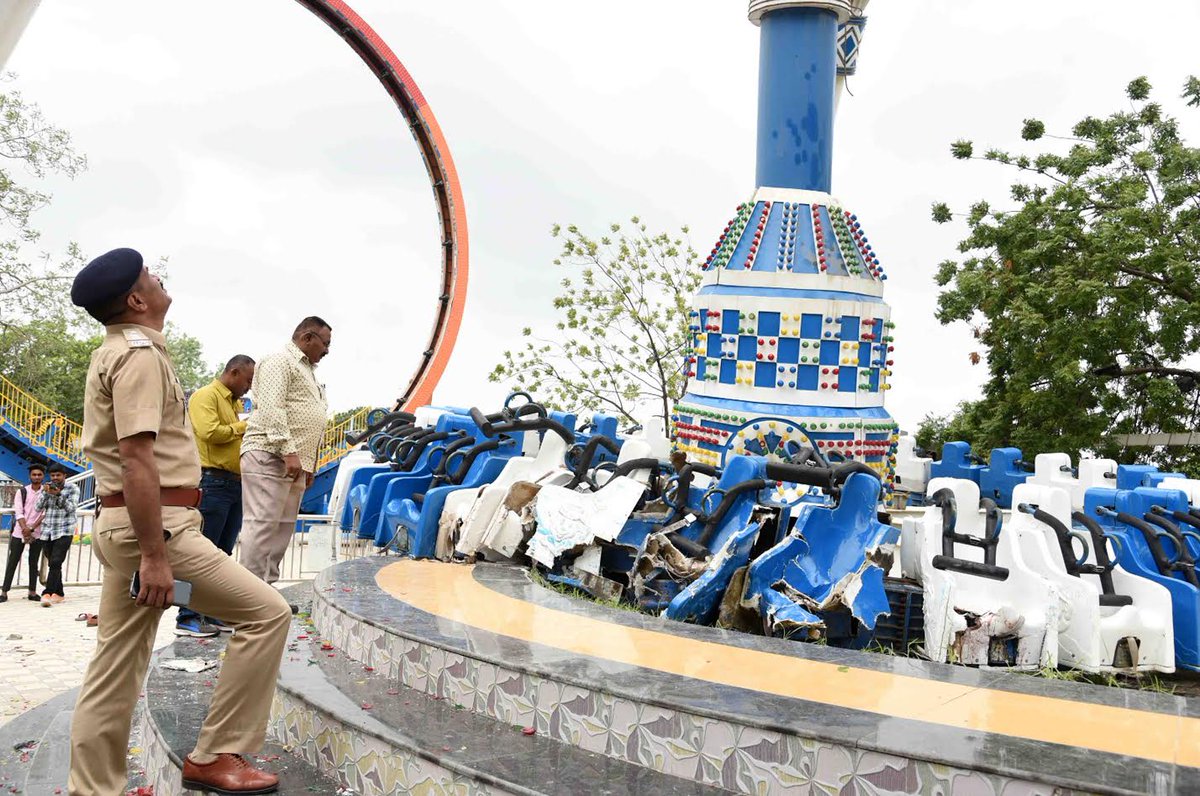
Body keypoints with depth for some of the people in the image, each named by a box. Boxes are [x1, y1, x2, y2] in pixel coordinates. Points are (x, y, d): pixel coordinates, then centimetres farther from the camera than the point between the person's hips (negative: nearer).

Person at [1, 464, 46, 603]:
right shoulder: (22, 491, 3)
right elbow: (19, 513, -5)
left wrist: (32, 528, -15)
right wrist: (25, 529, -17)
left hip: (37, 533, 0)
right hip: (19, 532, 0)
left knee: (34, 562, 6)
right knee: (12, 562, 0)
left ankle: (32, 591, 12)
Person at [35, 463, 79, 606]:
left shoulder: (72, 489, 0)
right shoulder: (46, 488, 11)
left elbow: (71, 507, -11)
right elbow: (38, 507, 2)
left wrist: (58, 494, -22)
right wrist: (46, 493, -13)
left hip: (64, 532, -4)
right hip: (47, 531, 4)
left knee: (55, 563, -15)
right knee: (53, 564, 7)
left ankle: (47, 594, -19)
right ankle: (58, 594, 16)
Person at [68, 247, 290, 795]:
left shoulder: (111, 353, 19)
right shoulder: (140, 354, -14)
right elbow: (136, 458, -23)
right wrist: (154, 555, -25)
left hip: (119, 523, 11)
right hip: (154, 524, -10)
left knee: (116, 665, 12)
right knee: (266, 612, -6)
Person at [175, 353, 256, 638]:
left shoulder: (233, 402, 21)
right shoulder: (206, 395, -5)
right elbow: (210, 432, -20)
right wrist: (244, 427, -8)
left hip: (235, 484, 9)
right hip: (213, 481, -9)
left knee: (222, 554, 10)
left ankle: (212, 614, 16)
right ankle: (188, 617, -3)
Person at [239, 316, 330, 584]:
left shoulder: (307, 370, 26)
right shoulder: (279, 361, -4)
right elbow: (271, 409, -16)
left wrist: (309, 465, 21)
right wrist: (288, 451, -22)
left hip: (294, 462, 10)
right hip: (270, 455, -10)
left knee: (283, 528, 7)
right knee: (262, 524, -11)